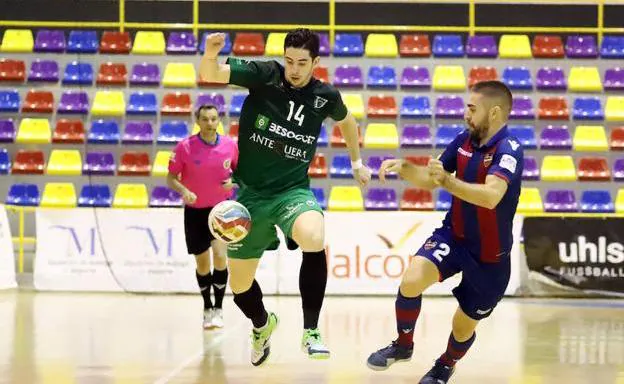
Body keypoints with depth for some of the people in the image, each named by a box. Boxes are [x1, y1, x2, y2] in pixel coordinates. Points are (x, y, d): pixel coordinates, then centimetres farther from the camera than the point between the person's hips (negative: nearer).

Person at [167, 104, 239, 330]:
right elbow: (171, 178, -6)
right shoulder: (185, 147, -12)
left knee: (220, 254, -19)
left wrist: (234, 181, -13)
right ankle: (207, 308, 29)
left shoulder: (230, 145, -7)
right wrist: (183, 190, -26)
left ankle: (218, 309, -6)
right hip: (195, 210, 0)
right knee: (202, 263, 8)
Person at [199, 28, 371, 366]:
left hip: (293, 190, 0)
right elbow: (209, 75, -21)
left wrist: (357, 162, 27)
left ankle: (311, 332, -21)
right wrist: (210, 54, -42)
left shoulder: (325, 96, -2)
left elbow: (346, 121, 22)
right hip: (249, 192, 1)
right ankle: (262, 324, 46)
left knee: (314, 239, -36)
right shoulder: (264, 74, -9)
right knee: (239, 285, 9)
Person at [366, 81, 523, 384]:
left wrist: (447, 181, -48)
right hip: (453, 236, 4)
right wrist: (404, 168, -8)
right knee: (411, 281, -23)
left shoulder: (509, 149, -22)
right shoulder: (464, 140, -2)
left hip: (490, 257, -4)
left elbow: (491, 196, -39)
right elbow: (429, 179, 12)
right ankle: (403, 345, 2)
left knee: (464, 326, 10)